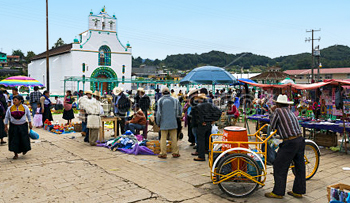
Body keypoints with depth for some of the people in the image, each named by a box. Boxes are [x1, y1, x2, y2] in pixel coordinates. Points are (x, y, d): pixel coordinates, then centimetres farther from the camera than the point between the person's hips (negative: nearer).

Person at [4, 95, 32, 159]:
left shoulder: (25, 107, -3)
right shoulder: (10, 108, -2)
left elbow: (28, 116, 9)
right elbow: (6, 117, 8)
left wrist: (30, 124, 11)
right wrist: (6, 126, 6)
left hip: (23, 126, -1)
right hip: (13, 126, 1)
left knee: (24, 139, 1)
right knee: (14, 140, 1)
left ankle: (25, 149, 31)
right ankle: (16, 154, 13)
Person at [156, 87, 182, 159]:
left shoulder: (160, 100, -5)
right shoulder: (174, 100, 2)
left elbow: (159, 113, -5)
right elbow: (179, 112, 6)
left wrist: (158, 123, 5)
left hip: (164, 123, -2)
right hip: (173, 123, 2)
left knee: (163, 138, 4)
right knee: (174, 138, 8)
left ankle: (163, 153, 6)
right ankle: (175, 153, 13)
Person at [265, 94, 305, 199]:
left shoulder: (278, 111, -5)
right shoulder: (291, 112, 17)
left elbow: (272, 127, -2)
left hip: (290, 143, -9)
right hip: (300, 140, 9)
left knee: (279, 167, 1)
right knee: (299, 166, 15)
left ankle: (278, 192, 9)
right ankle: (298, 191, 28)